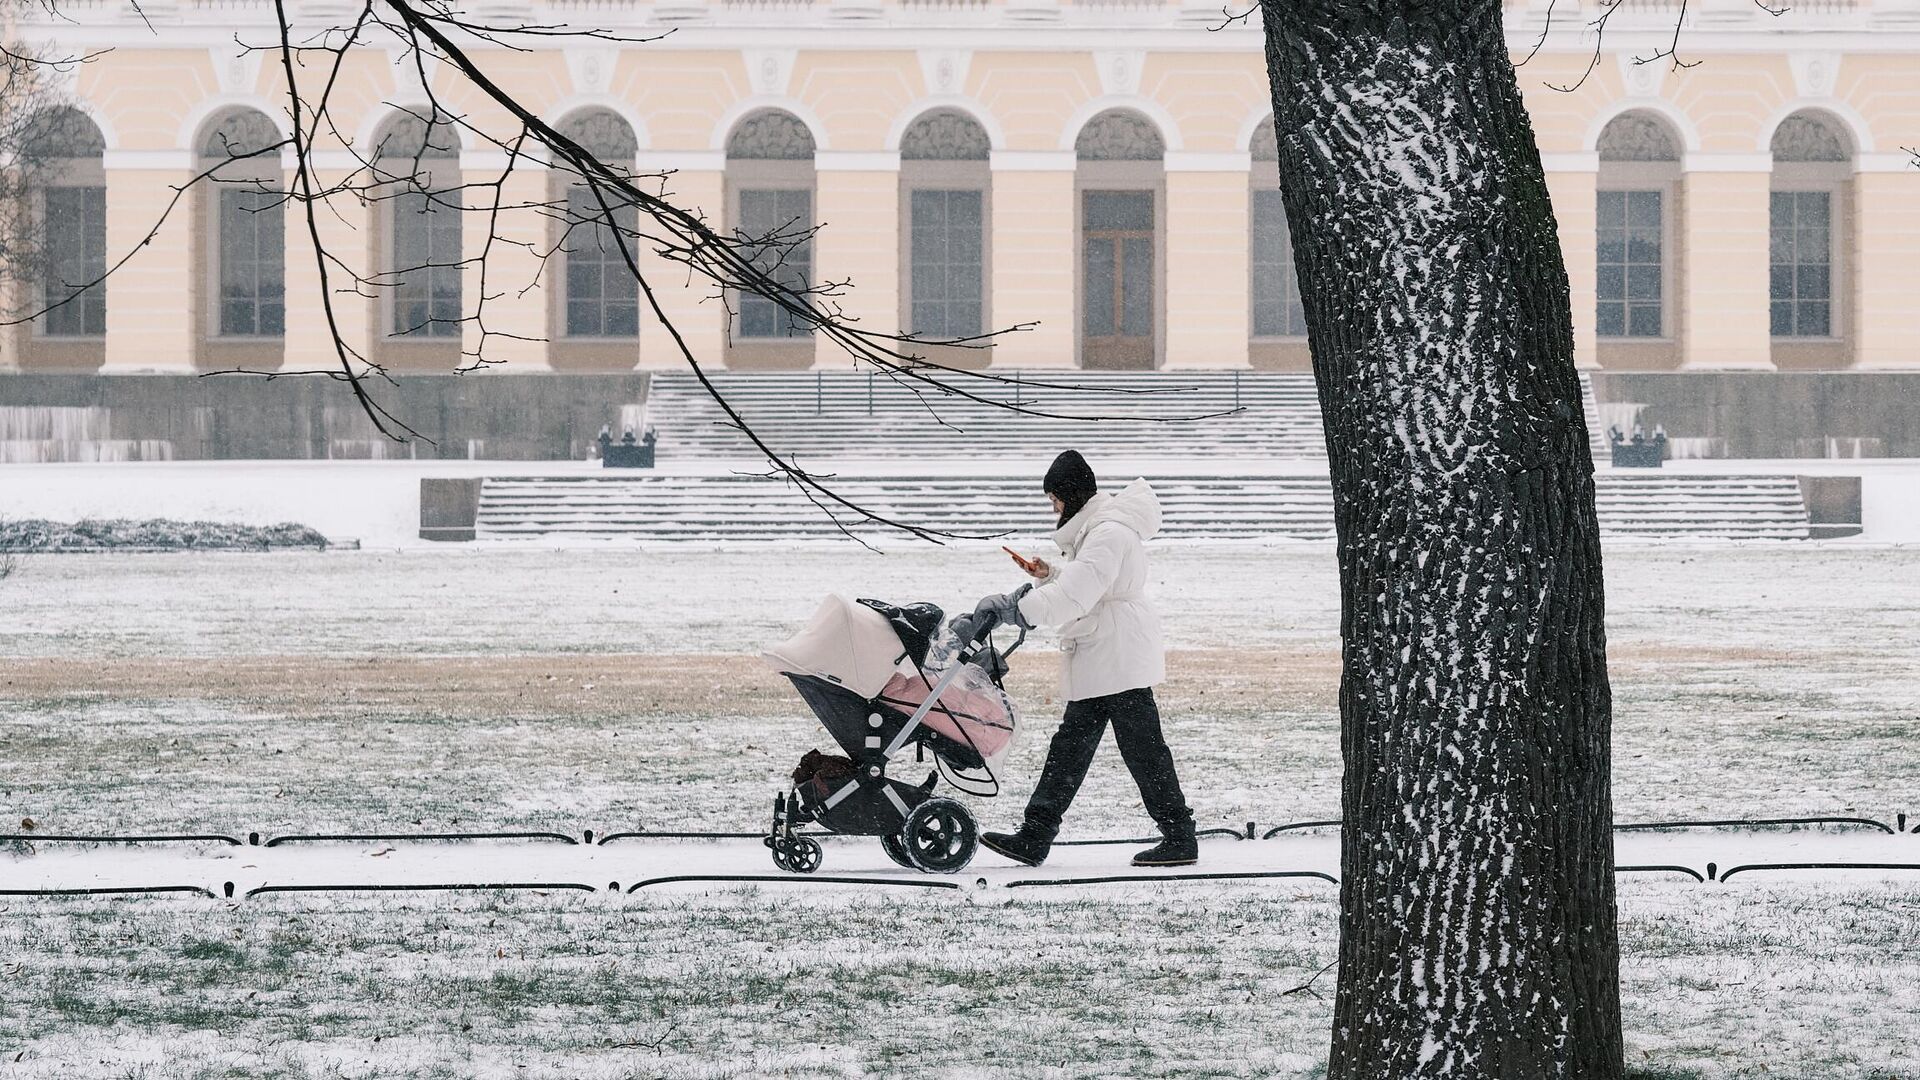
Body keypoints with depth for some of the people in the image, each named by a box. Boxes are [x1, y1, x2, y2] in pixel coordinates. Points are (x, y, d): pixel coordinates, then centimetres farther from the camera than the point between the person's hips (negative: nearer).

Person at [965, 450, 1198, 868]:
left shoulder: (1109, 532, -17)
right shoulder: (1094, 526, 18)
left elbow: (1076, 595, -27)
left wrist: (1019, 606, -29)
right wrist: (1050, 575, 9)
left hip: (1119, 658, -11)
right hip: (1099, 661, 11)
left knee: (1142, 748, -6)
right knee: (1070, 745, 8)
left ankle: (1180, 839, 0)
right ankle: (1034, 838, 9)